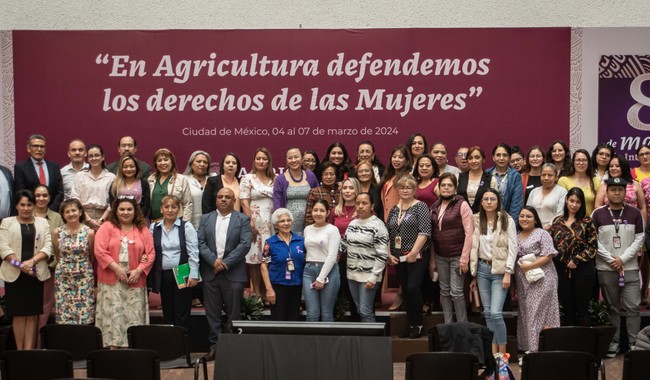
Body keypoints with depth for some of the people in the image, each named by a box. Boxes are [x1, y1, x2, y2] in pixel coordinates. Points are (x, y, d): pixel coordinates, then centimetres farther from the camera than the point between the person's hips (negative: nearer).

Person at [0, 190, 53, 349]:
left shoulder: (42, 222, 11)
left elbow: (48, 247, 2)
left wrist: (32, 261, -14)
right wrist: (20, 264, -14)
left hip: (36, 274, 1)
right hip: (14, 274, -1)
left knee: (32, 314, 1)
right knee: (19, 314, 1)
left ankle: (29, 351, 3)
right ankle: (20, 352, 6)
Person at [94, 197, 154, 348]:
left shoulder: (143, 230, 9)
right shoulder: (107, 227, 4)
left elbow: (151, 253, 5)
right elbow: (99, 251, -6)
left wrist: (139, 270, -8)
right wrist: (116, 268, -12)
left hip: (135, 282, 2)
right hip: (111, 281, -2)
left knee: (134, 317, 1)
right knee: (113, 314, -4)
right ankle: (113, 348, 0)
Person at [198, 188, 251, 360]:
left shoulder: (243, 220, 3)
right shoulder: (206, 219, 11)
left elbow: (245, 244, -7)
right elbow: (200, 243, 2)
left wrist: (226, 263, -13)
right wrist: (213, 260, -13)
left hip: (233, 273, -2)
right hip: (210, 272, 2)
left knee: (234, 312, 2)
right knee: (212, 311, 6)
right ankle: (214, 345, 15)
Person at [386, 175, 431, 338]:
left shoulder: (420, 206, -4)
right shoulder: (394, 209, 12)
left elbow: (424, 232, -13)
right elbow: (387, 234, 13)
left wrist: (413, 253, -17)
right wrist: (389, 254, 3)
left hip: (417, 256, -6)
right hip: (399, 258, 6)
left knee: (413, 287, -13)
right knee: (405, 290, 9)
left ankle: (418, 324, 2)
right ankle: (411, 324, 19)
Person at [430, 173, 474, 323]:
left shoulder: (462, 204, -7)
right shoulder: (435, 207, 8)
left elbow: (469, 232, -11)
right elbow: (432, 235, 9)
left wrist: (465, 258, -15)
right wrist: (432, 260, 7)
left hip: (457, 256, -5)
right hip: (440, 256, 5)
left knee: (456, 291, -5)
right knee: (444, 291, 9)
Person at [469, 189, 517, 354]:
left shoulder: (507, 220, -4)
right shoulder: (477, 221, 6)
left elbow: (512, 247, -6)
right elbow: (474, 248, 9)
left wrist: (508, 273, -13)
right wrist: (473, 275, 8)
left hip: (500, 270, -4)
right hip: (482, 269, 4)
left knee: (496, 312, -12)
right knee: (487, 313, 7)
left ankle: (502, 351, 2)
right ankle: (493, 351, 16)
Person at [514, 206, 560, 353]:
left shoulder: (542, 234, -2)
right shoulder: (516, 237, 16)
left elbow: (548, 257, -11)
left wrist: (528, 266, -14)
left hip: (541, 281, -6)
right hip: (523, 283, 6)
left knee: (540, 314, -8)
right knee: (525, 315, 6)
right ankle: (528, 349, 11)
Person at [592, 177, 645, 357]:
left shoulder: (635, 213, 2)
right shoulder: (598, 214, 0)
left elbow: (639, 240, 0)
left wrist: (622, 259, -10)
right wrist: (611, 260, -10)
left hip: (630, 268, 0)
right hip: (606, 269, 0)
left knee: (633, 307, -2)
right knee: (612, 307, 8)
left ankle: (634, 343, 7)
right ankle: (614, 342, 16)